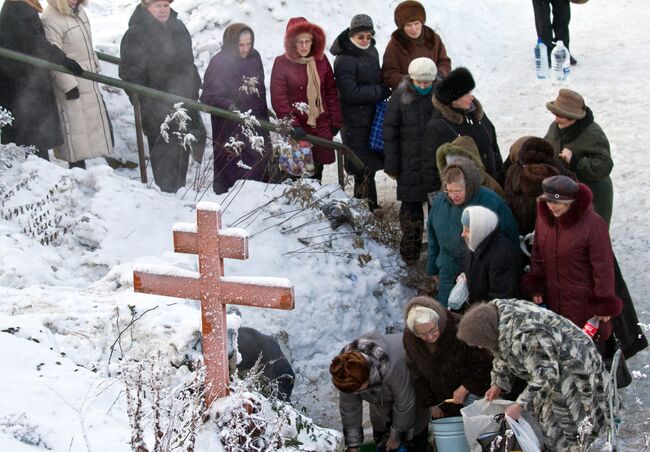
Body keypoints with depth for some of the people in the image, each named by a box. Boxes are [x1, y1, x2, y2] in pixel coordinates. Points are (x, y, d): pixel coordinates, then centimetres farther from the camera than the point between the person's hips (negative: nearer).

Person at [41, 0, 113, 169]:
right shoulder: (50, 19, -21)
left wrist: (95, 67, 21)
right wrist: (68, 85, -20)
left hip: (89, 81, 9)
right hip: (72, 84, -9)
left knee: (93, 121, 16)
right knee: (75, 125, -2)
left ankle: (81, 165, 29)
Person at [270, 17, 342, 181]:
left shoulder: (321, 60, 7)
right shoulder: (282, 63, -5)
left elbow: (331, 92, 11)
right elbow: (278, 98, -9)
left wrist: (335, 121, 8)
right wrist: (292, 124, -16)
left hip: (321, 127, 4)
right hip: (296, 130, -4)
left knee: (317, 172, 10)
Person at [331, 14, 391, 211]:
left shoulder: (371, 51, 9)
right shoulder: (344, 60, -16)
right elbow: (350, 93, -21)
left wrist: (381, 91, 4)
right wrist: (381, 91, -15)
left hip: (372, 118, 8)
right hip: (355, 122, -8)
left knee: (369, 166, 15)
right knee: (364, 170, -5)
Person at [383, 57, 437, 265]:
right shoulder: (401, 95, -8)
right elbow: (390, 131, -2)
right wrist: (391, 164, -2)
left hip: (438, 162, 2)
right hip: (410, 163, -2)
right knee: (411, 204, 4)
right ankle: (410, 249, 20)